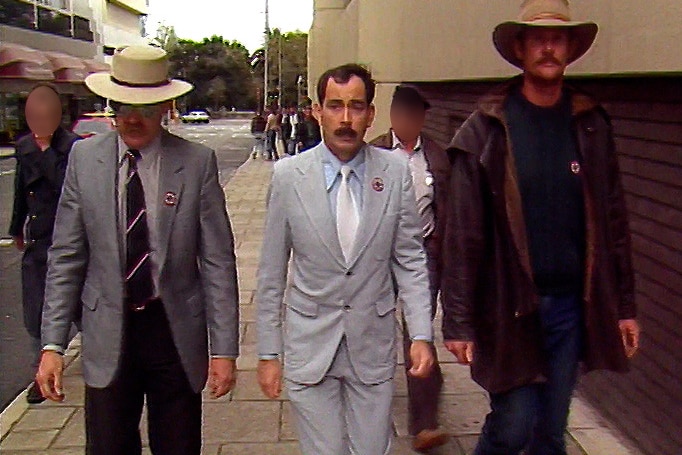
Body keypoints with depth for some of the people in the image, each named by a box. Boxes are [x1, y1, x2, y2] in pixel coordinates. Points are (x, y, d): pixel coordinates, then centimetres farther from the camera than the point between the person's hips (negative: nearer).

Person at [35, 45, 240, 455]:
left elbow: (217, 262, -5)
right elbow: (66, 258, 3)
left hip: (175, 332, -1)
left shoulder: (197, 163, -6)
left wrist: (224, 348, -7)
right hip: (108, 334, 1)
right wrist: (53, 344, -1)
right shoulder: (85, 158, 0)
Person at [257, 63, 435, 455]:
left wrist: (422, 334, -5)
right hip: (310, 345, -1)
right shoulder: (289, 176, -6)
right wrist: (269, 352, 1)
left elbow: (410, 259, 2)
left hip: (374, 345, 1)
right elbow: (272, 273, -1)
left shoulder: (396, 172, -4)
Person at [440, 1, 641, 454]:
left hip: (574, 305, 4)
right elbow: (463, 234, -8)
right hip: (510, 306, -3)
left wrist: (624, 305, 8)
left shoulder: (591, 124, 5)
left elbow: (614, 220, 9)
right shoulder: (487, 128, -6)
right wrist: (458, 320, -10)